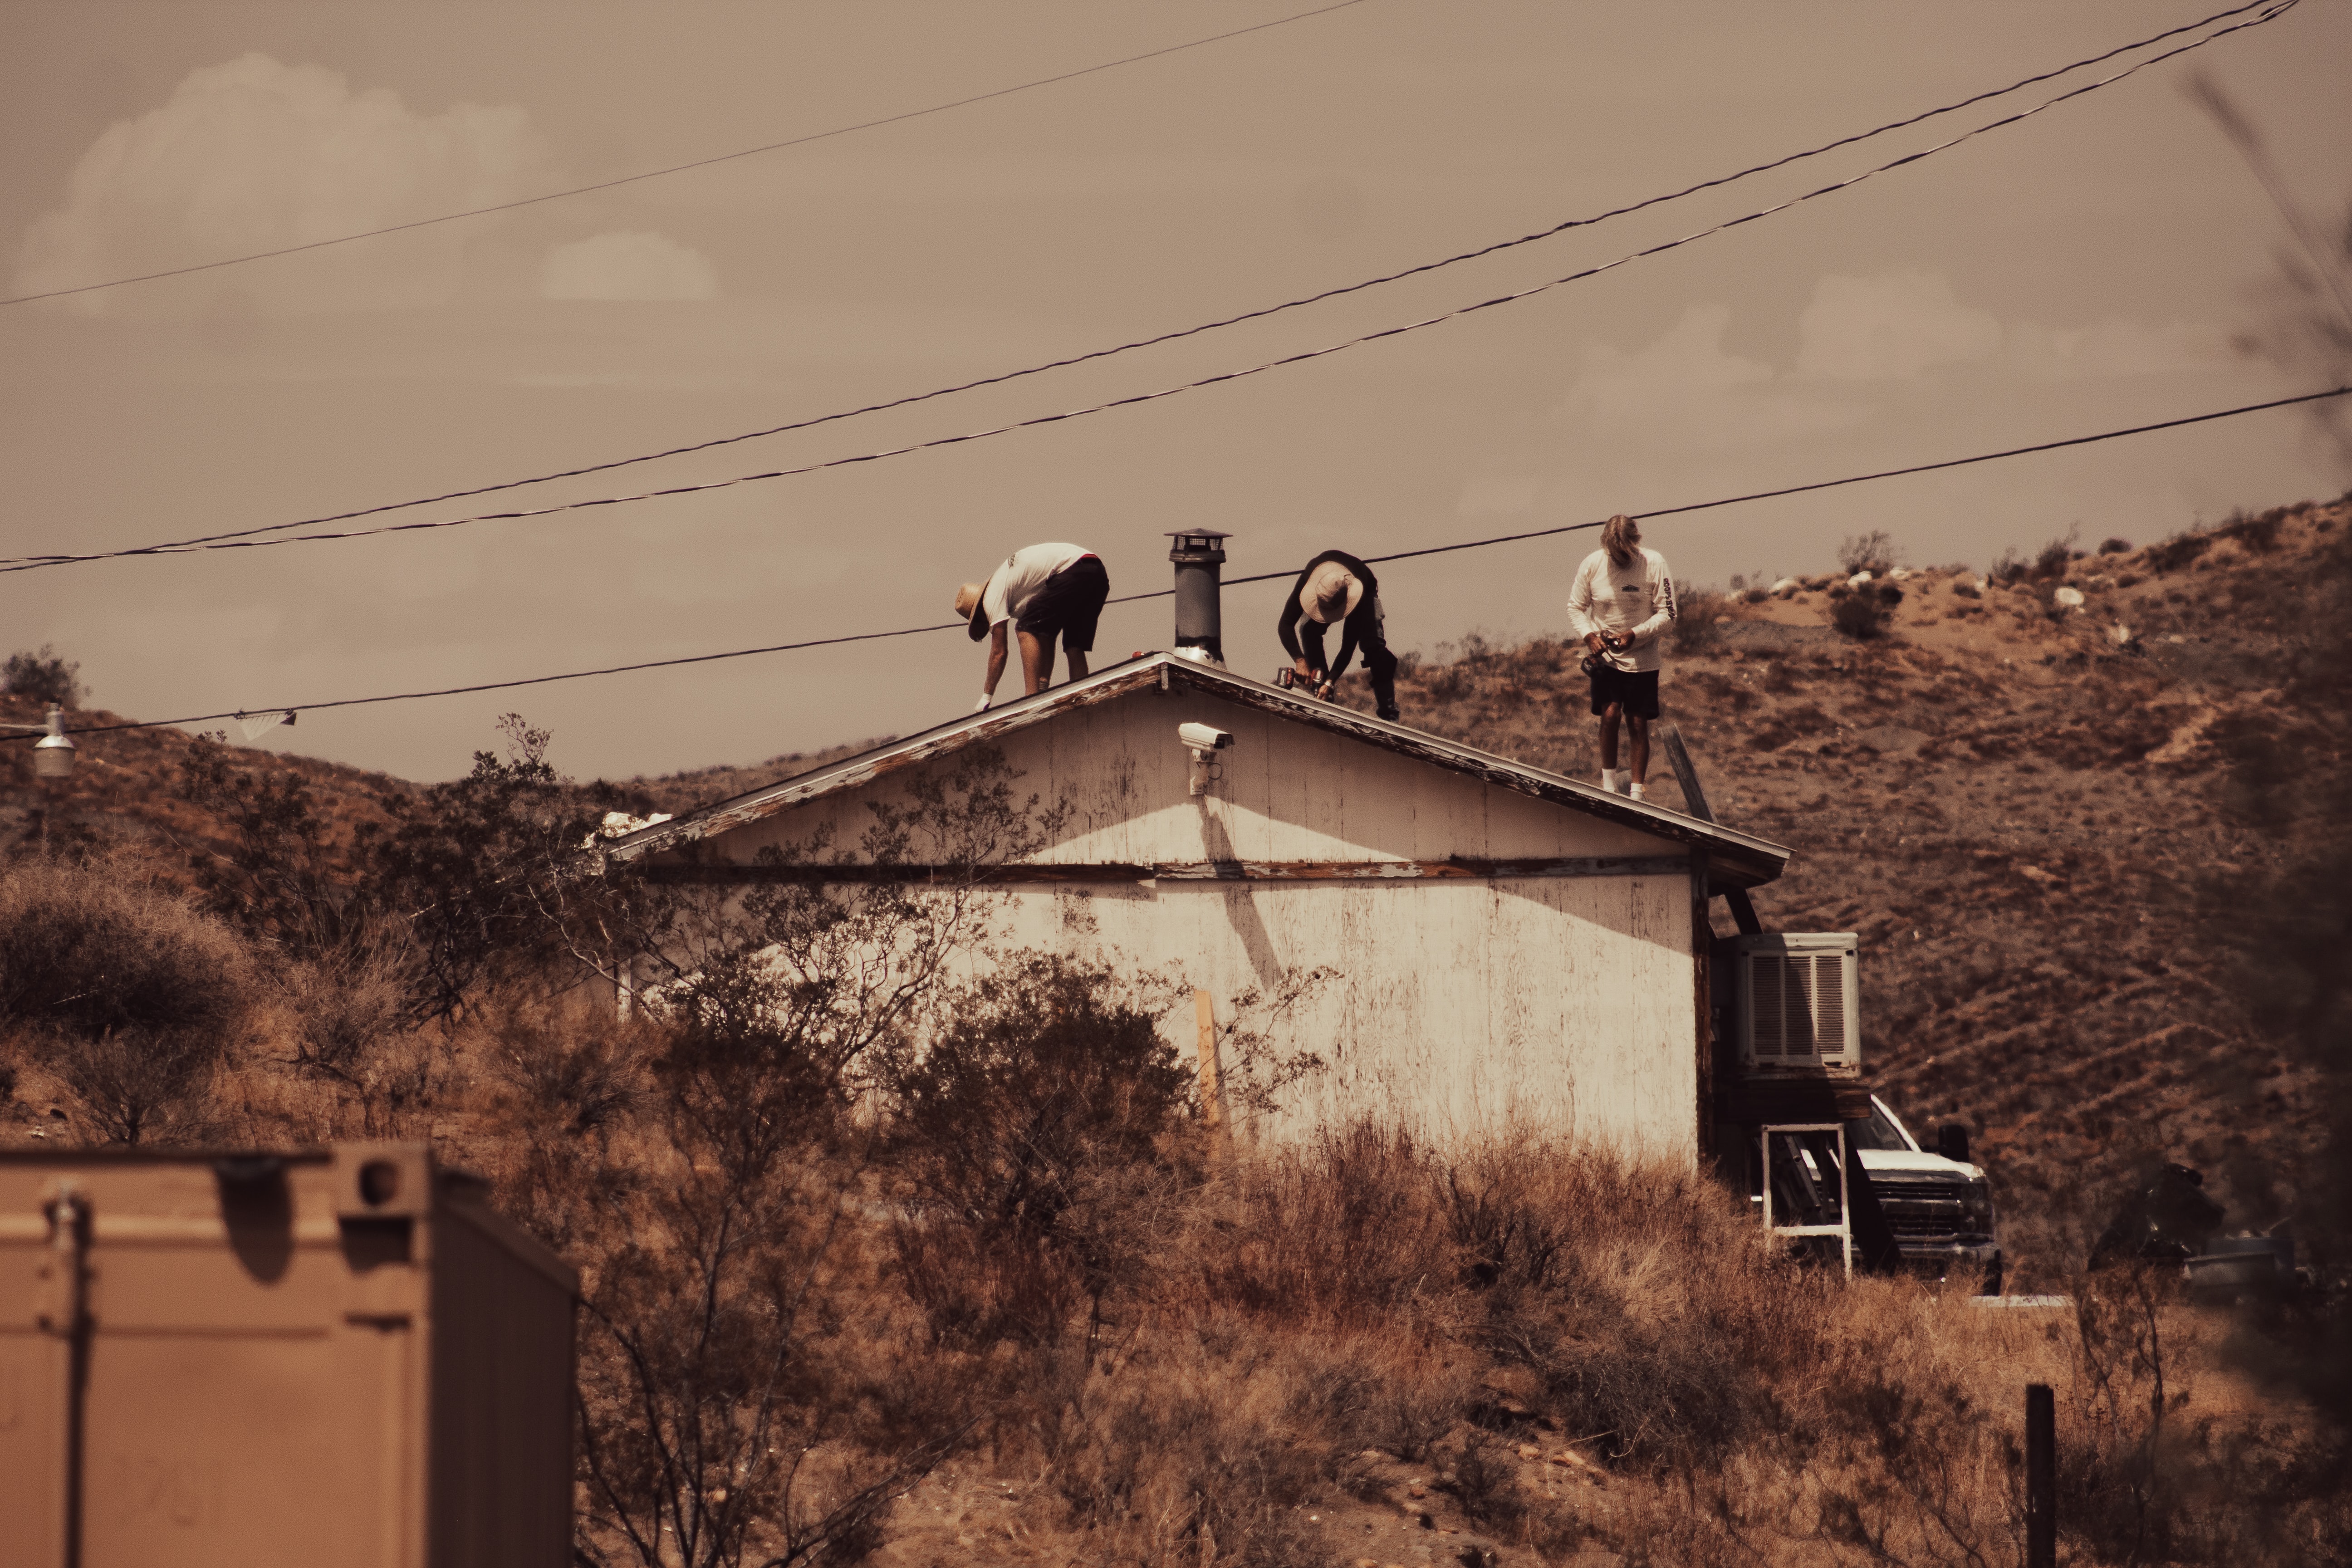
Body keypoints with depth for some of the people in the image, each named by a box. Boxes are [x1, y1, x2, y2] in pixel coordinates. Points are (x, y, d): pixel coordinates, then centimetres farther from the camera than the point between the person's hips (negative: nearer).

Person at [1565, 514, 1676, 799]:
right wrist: (1589, 635, -17)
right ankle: (1609, 784, 1)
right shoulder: (1592, 565, -8)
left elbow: (1667, 614, -9)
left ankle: (1636, 792, 15)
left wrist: (1634, 634, -23)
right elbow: (1575, 608, 3)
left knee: (1638, 724, 4)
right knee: (1610, 714, -14)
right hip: (1604, 657, 0)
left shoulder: (1654, 564, -11)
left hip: (1641, 658, 0)